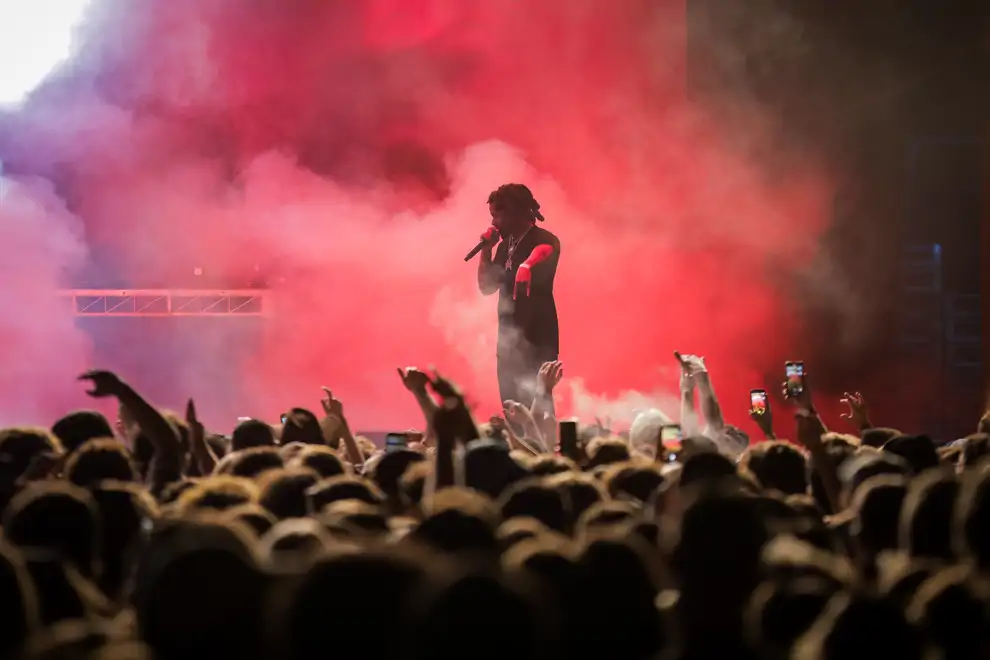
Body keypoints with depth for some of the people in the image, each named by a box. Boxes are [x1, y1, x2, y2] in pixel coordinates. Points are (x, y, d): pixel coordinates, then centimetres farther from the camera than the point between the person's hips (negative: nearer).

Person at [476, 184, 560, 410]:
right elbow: (486, 287, 13)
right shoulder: (506, 245, 14)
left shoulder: (545, 242, -9)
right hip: (510, 337, 8)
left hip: (537, 338, -8)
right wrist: (486, 250, 4)